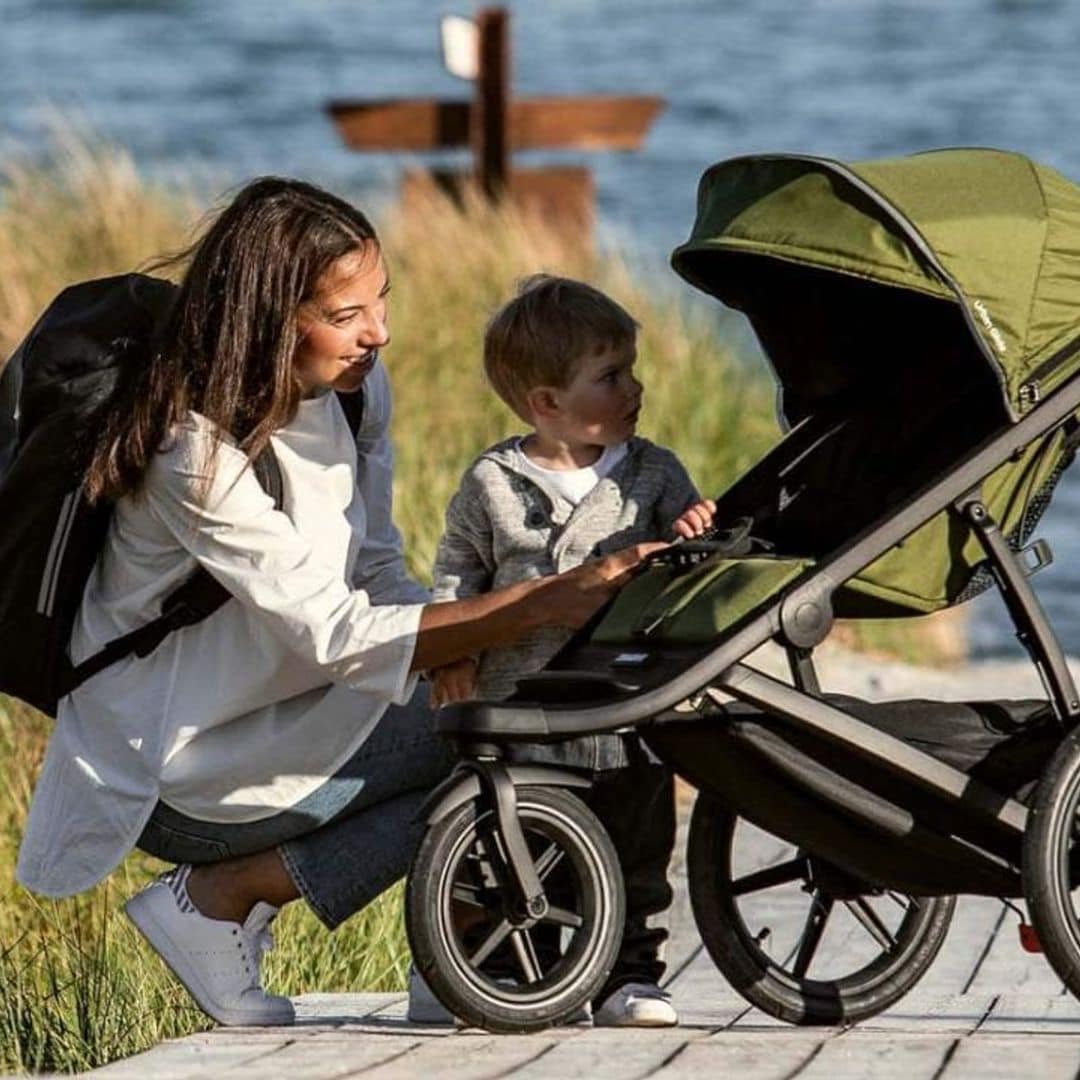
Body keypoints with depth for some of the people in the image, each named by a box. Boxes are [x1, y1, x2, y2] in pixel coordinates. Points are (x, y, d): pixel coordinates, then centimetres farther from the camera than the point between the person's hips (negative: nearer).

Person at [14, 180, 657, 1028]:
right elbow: (337, 635, -29)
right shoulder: (197, 453, -25)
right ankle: (218, 897, -9)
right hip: (172, 774, -8)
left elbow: (378, 578, 4)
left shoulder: (358, 390, 0)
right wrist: (537, 606, -35)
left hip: (277, 719, 8)